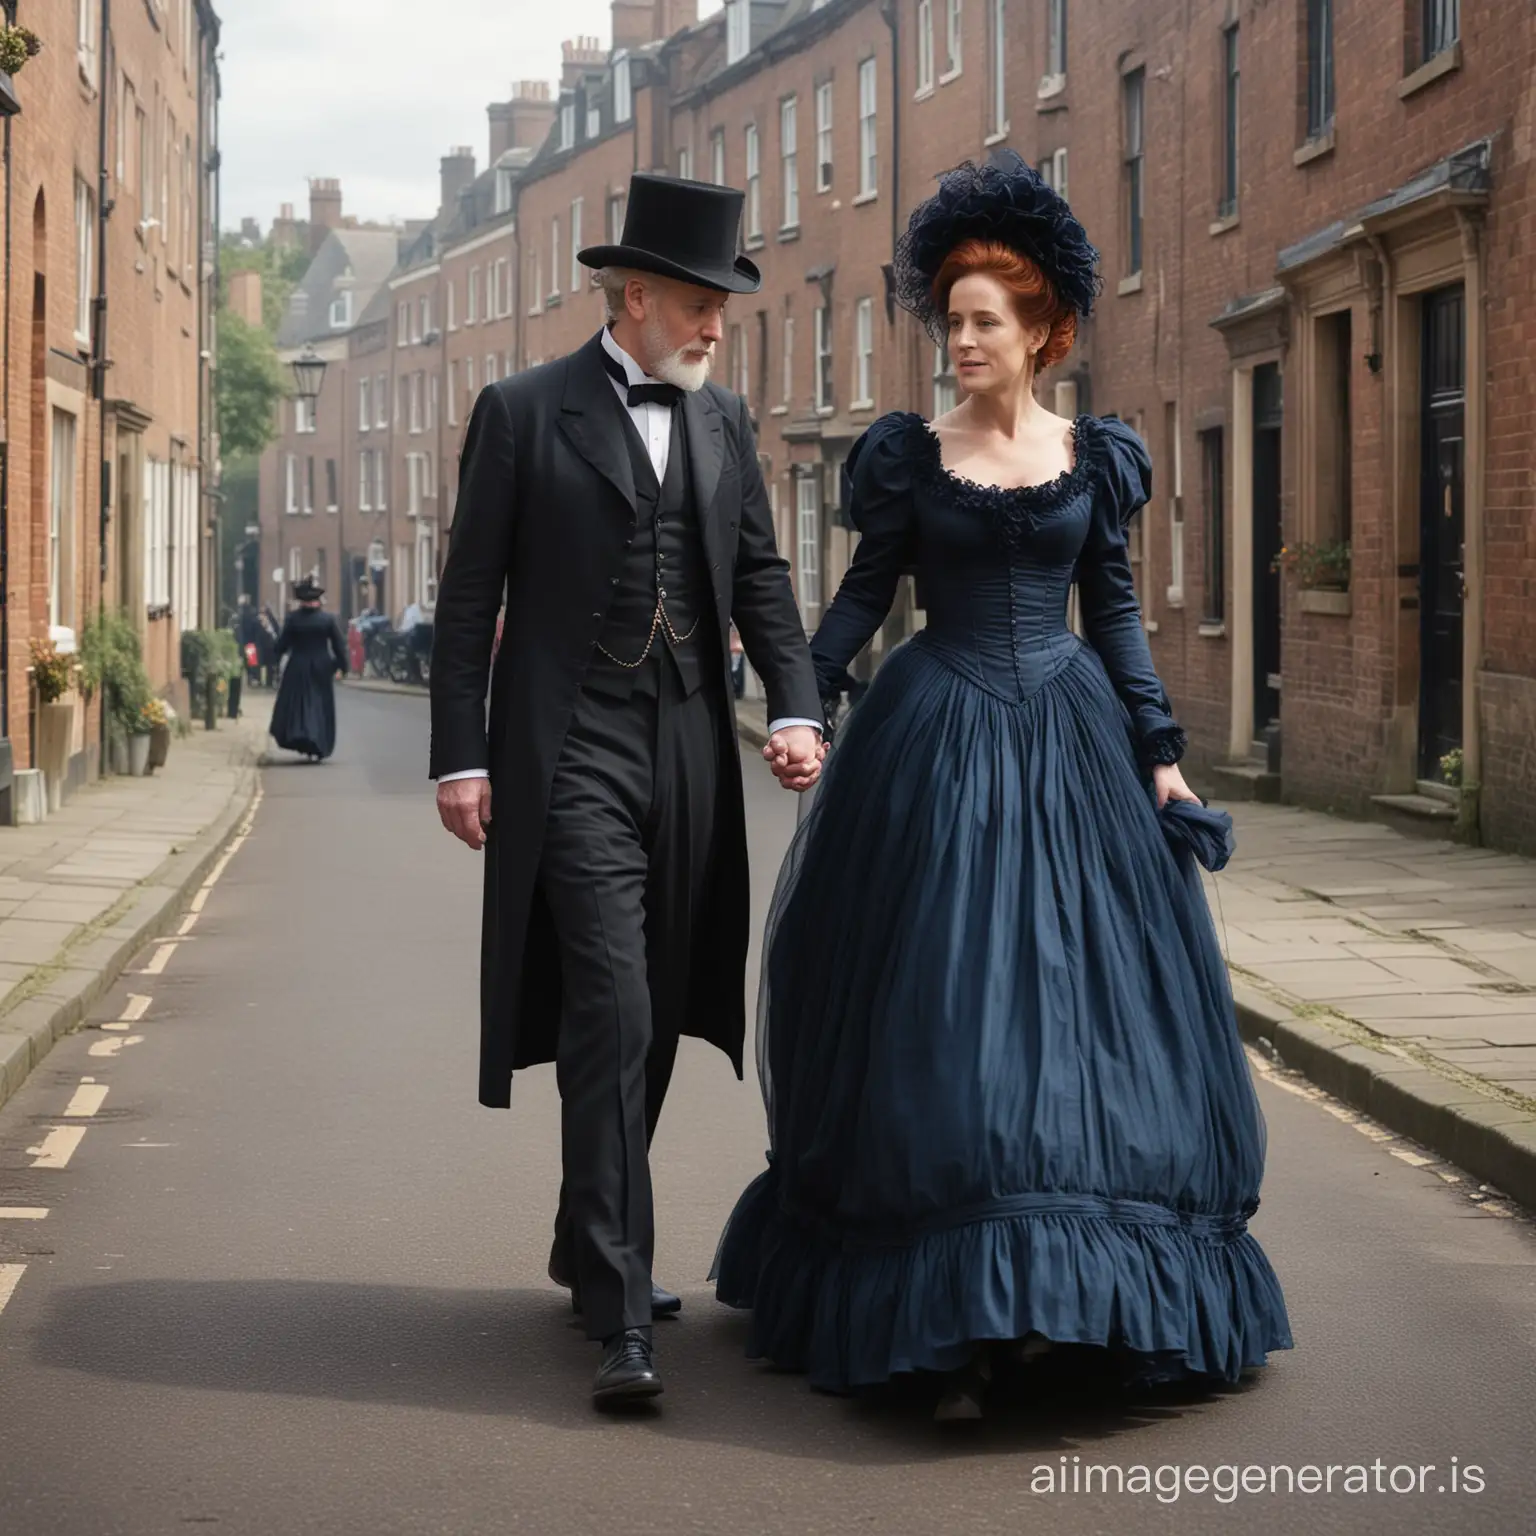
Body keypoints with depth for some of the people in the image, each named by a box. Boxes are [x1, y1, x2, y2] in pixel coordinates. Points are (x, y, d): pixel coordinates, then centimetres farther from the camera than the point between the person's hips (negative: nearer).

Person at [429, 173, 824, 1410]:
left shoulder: (724, 422, 13)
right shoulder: (524, 412, -1)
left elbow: (761, 578, 12)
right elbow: (469, 597, -1)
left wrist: (796, 708, -4)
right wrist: (460, 758, -7)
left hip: (689, 755, 6)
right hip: (573, 753, -5)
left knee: (653, 1022, 12)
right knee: (610, 1015, -13)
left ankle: (591, 1248, 30)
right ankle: (621, 1313, -14)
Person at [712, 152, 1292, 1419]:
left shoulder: (1096, 458, 7)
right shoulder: (909, 457, 3)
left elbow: (1116, 612, 9)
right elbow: (863, 597, 3)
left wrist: (1160, 757, 4)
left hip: (1071, 744, 2)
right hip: (941, 749, -2)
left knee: (1084, 1009, 1)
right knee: (943, 1016, -5)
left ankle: (1088, 1293, 10)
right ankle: (961, 1326, -2)